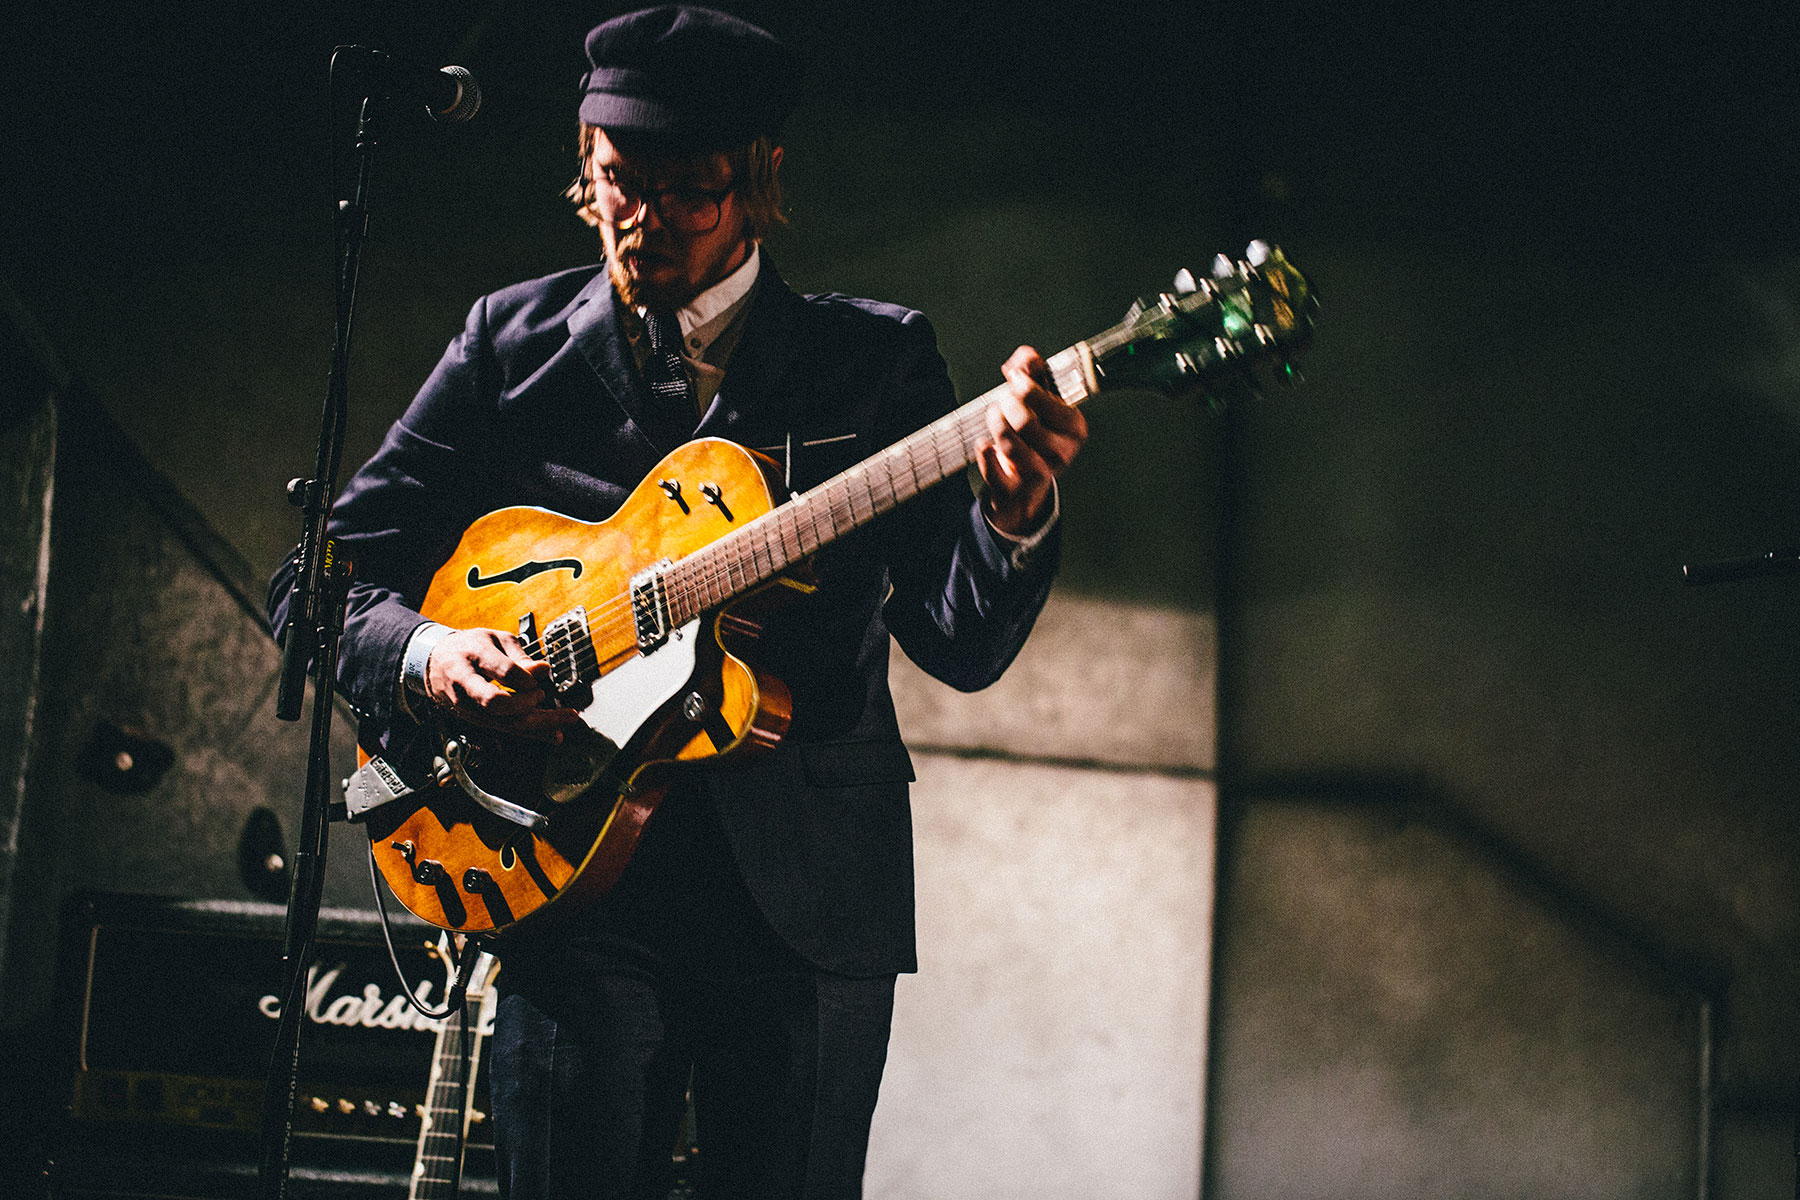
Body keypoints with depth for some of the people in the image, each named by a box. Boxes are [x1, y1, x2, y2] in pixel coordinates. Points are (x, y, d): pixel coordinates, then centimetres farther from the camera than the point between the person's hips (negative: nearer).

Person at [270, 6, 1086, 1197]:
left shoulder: (876, 358, 7)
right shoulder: (514, 341, 10)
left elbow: (962, 643, -1)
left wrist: (1014, 517, -23)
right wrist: (423, 657, -11)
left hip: (809, 887, 0)